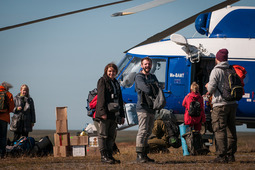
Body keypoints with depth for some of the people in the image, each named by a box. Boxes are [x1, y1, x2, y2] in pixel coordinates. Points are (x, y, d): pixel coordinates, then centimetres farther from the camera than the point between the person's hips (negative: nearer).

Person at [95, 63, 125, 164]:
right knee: (103, 135, -6)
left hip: (114, 113, 7)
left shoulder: (116, 83, 21)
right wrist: (103, 112, -21)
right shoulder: (102, 81, -1)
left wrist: (122, 115, 18)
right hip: (105, 113, -7)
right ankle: (103, 156, -8)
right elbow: (101, 97, -11)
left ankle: (109, 155, 12)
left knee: (111, 136, 8)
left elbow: (120, 100, 24)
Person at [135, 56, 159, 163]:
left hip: (151, 108, 8)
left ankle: (145, 155, 13)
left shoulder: (153, 77, 22)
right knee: (143, 131, -13)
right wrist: (154, 86, -3)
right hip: (143, 108, -8)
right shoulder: (139, 77, -2)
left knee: (148, 132, 9)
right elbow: (146, 89, -18)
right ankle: (139, 156, -15)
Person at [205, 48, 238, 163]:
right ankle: (231, 155, 15)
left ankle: (222, 156, -10)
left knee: (220, 130, -6)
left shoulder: (216, 71, -8)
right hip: (232, 103, 7)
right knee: (231, 130, 12)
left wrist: (208, 87, 12)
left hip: (220, 104, -7)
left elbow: (211, 87, -15)